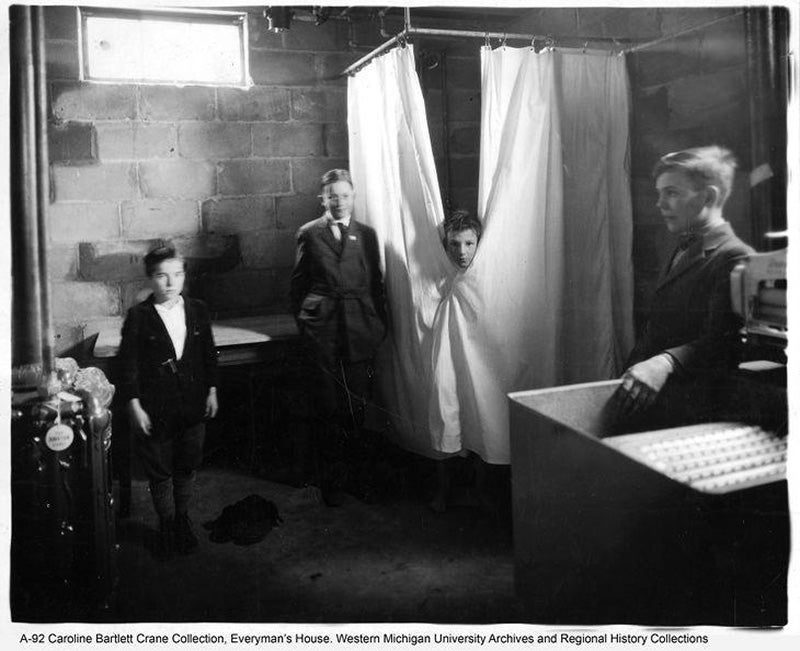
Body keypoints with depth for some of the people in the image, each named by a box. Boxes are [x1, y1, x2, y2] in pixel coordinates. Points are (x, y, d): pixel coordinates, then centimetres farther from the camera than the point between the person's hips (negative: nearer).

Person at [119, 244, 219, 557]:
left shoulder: (197, 310, 2)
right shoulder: (138, 316, -8)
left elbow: (209, 353, 9)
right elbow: (129, 364, -6)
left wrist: (211, 391, 6)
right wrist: (134, 406, -9)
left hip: (193, 405, 3)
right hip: (155, 409, -2)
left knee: (187, 467, 14)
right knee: (159, 472, 9)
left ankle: (182, 520, 32)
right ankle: (166, 525, 27)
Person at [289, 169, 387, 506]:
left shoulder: (367, 234, 12)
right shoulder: (309, 233, 7)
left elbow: (376, 283, 12)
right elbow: (298, 283, 10)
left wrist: (380, 325, 8)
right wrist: (303, 319, 6)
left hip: (360, 328, 1)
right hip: (322, 329, -1)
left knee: (358, 404, 3)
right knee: (327, 409, 2)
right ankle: (331, 481, 13)